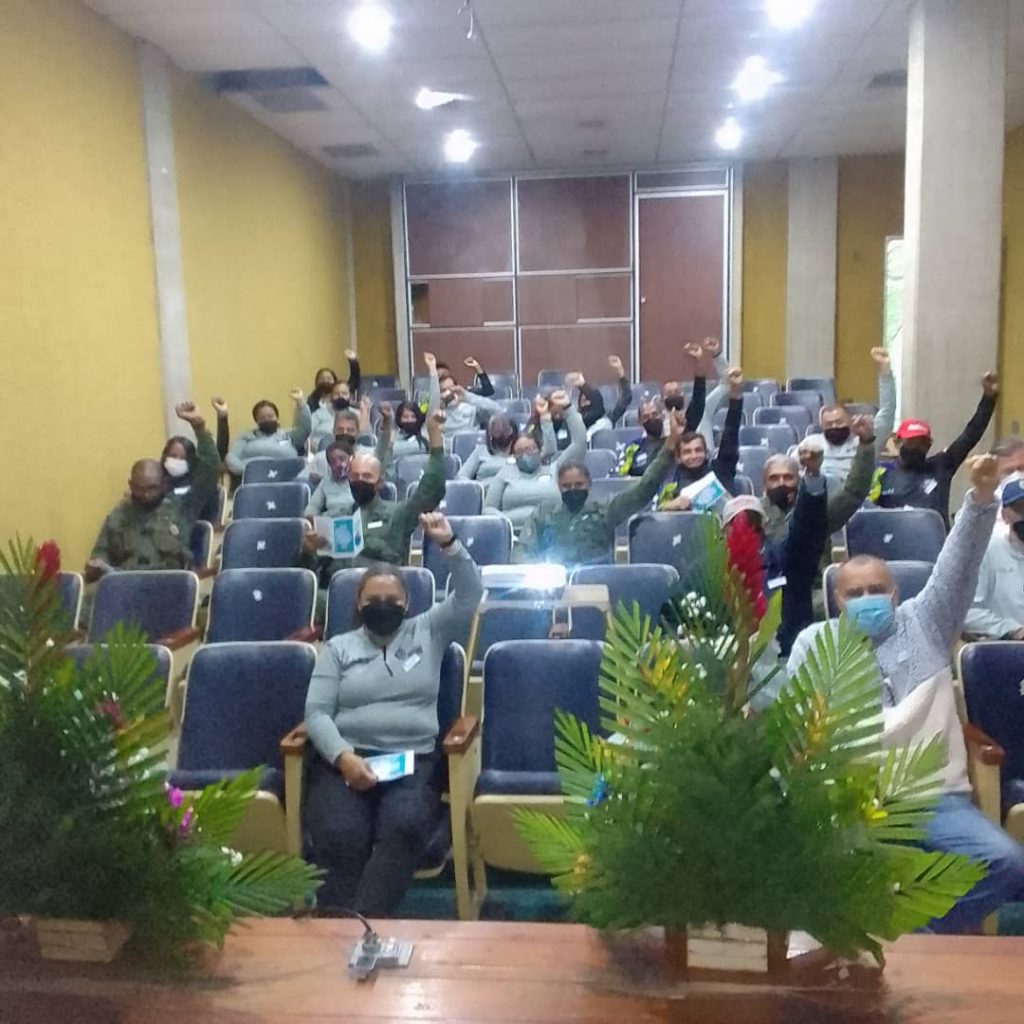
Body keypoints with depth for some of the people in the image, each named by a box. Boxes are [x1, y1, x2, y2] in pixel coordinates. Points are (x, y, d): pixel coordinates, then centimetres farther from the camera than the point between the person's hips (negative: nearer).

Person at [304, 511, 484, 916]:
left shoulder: (428, 631, 17)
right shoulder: (338, 647, 16)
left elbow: (470, 595, 4)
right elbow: (316, 712, 5)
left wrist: (449, 544, -11)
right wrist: (343, 757, -13)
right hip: (345, 759, 0)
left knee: (404, 827, -33)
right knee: (341, 836, -31)